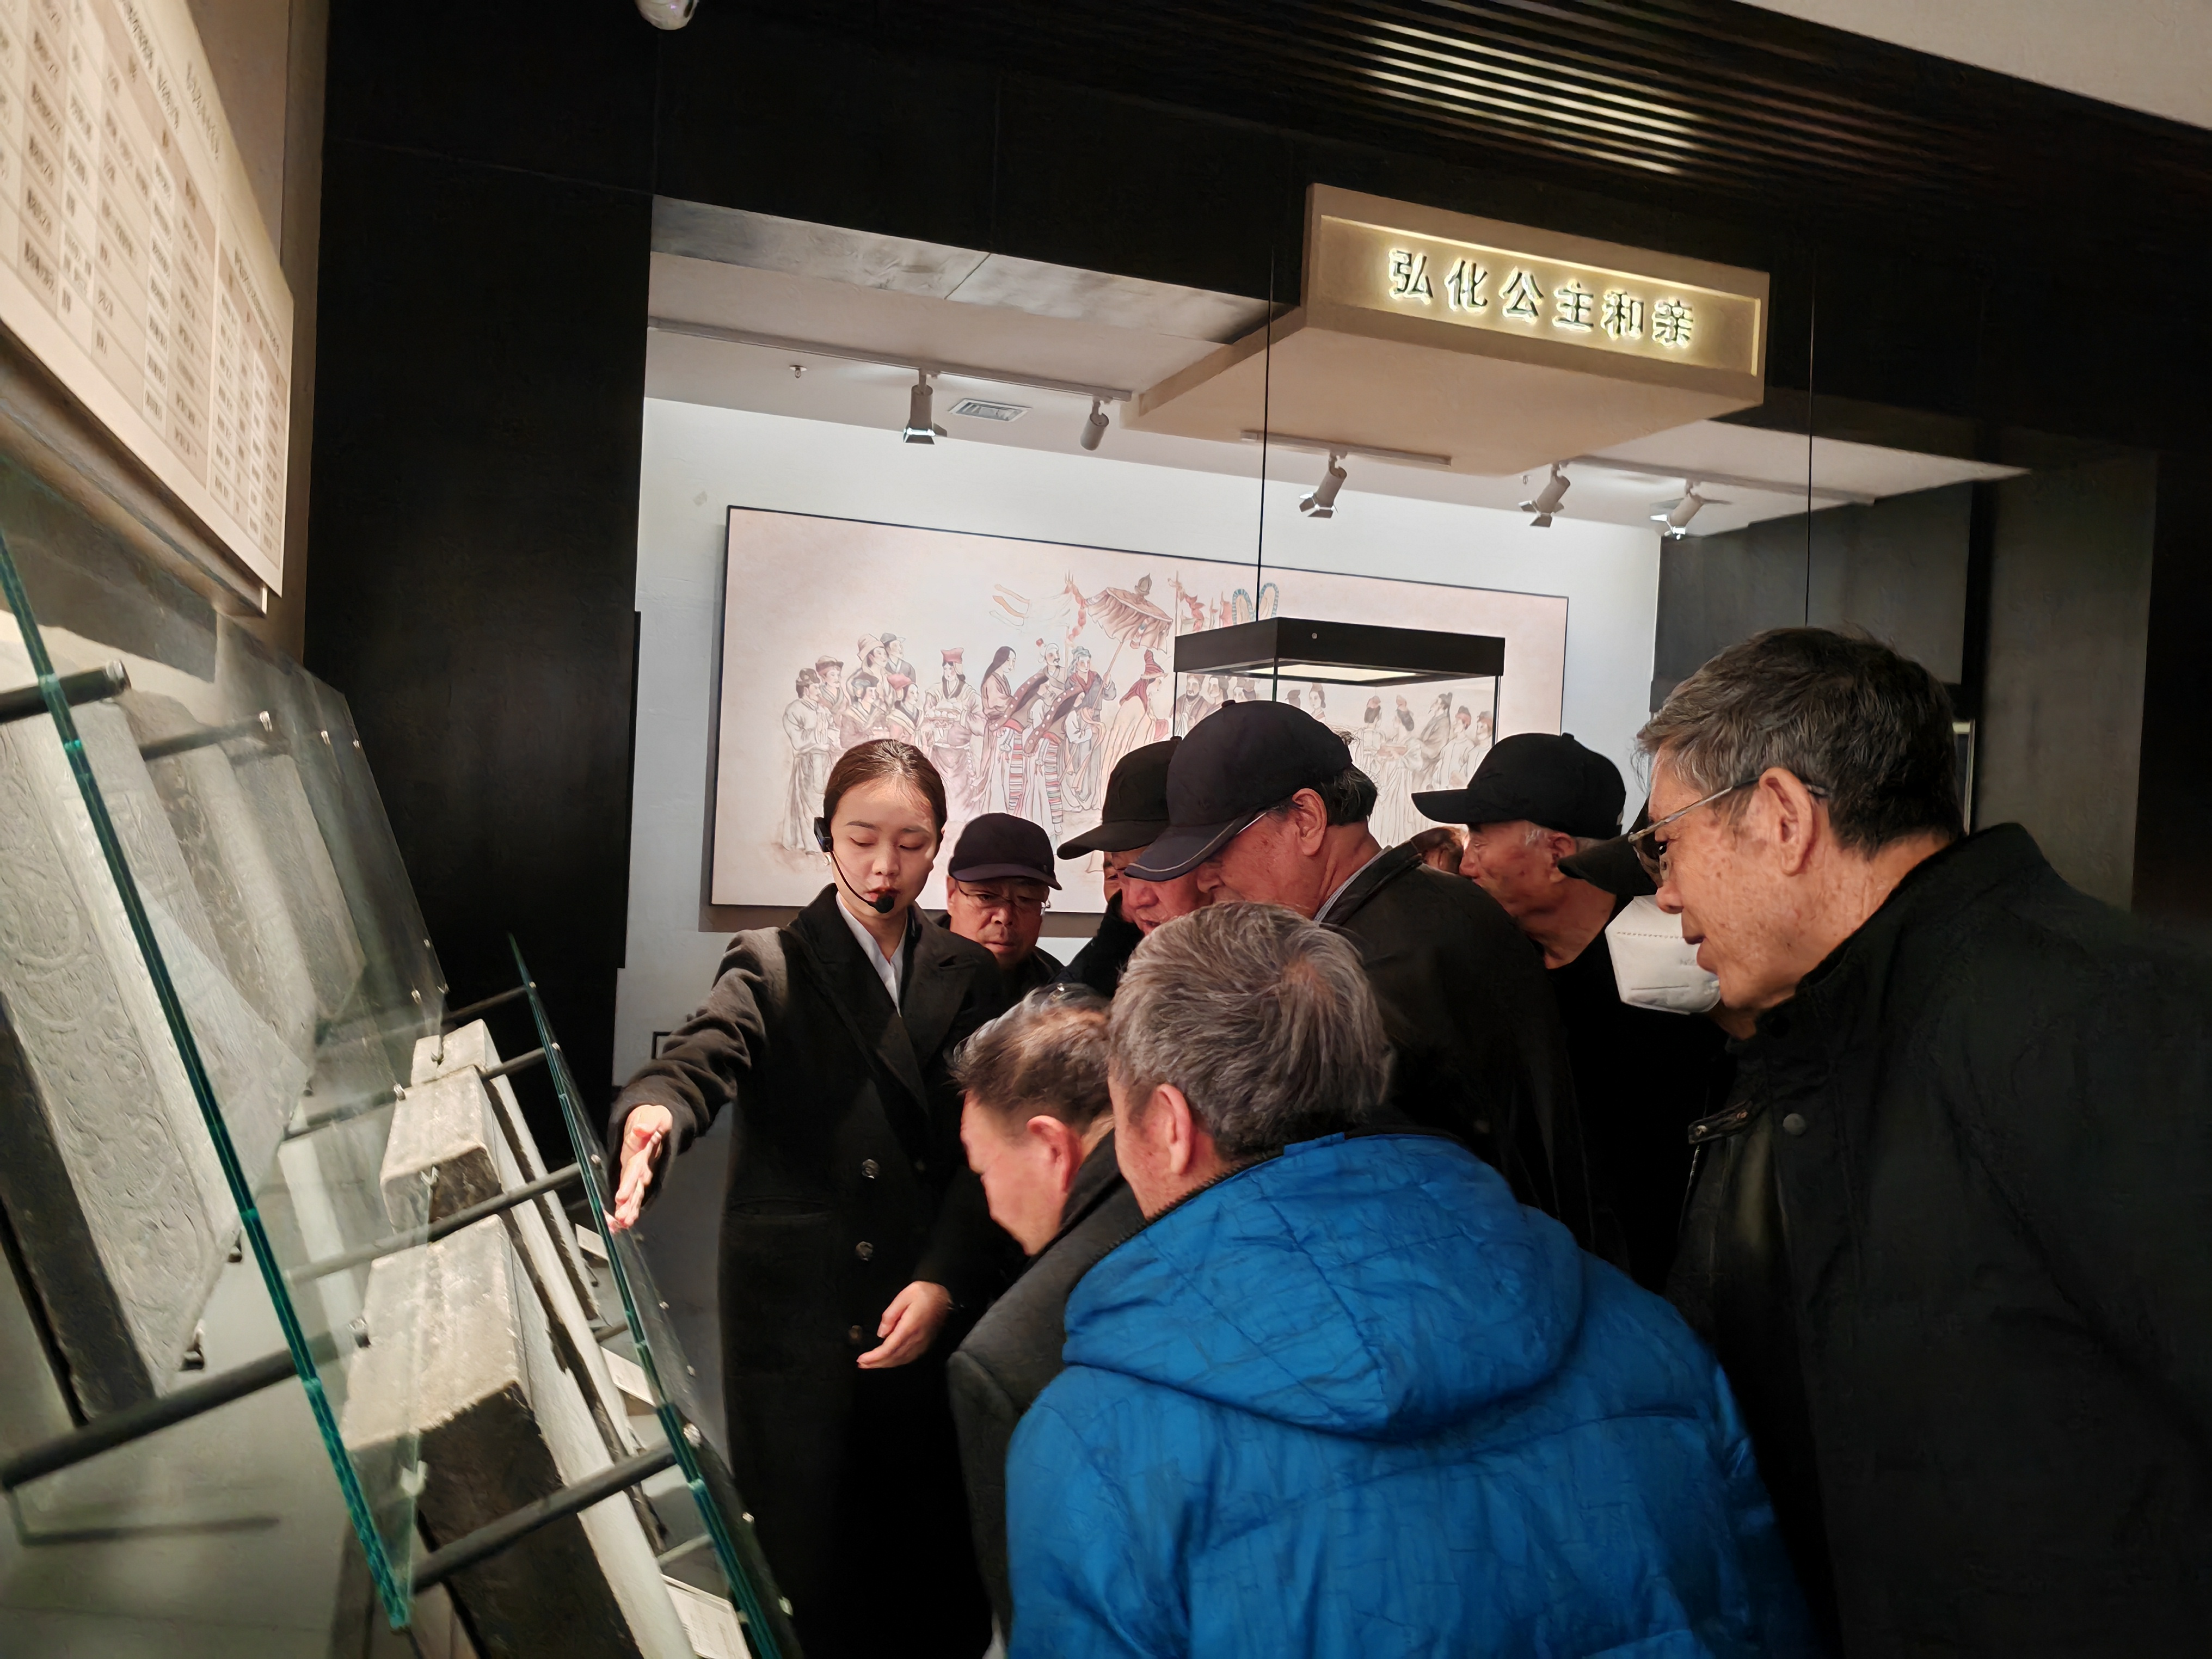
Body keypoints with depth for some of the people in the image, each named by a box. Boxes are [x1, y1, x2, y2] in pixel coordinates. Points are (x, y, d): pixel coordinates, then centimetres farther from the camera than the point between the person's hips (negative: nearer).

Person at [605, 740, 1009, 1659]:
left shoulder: (969, 976, 11)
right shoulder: (771, 965, 4)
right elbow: (703, 1054, -15)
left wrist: (944, 1282, -10)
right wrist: (652, 1113, -39)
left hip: (931, 1325, 2)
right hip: (795, 1331, -2)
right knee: (803, 1574, 2)